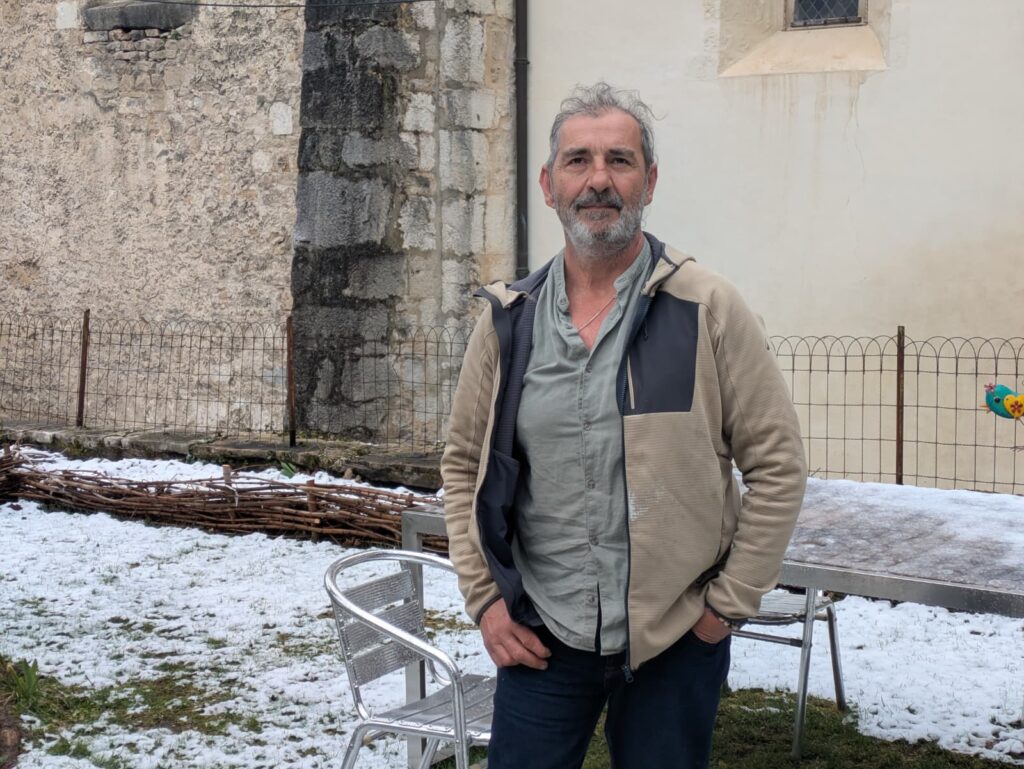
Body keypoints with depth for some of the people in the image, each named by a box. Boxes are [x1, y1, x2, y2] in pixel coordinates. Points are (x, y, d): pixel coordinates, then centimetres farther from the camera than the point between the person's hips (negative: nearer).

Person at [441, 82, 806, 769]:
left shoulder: (709, 311, -7)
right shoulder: (508, 321, 2)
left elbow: (777, 464, -5)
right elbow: (464, 466, 10)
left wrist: (729, 603, -6)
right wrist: (485, 598, 2)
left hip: (676, 639, -2)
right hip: (540, 638, 2)